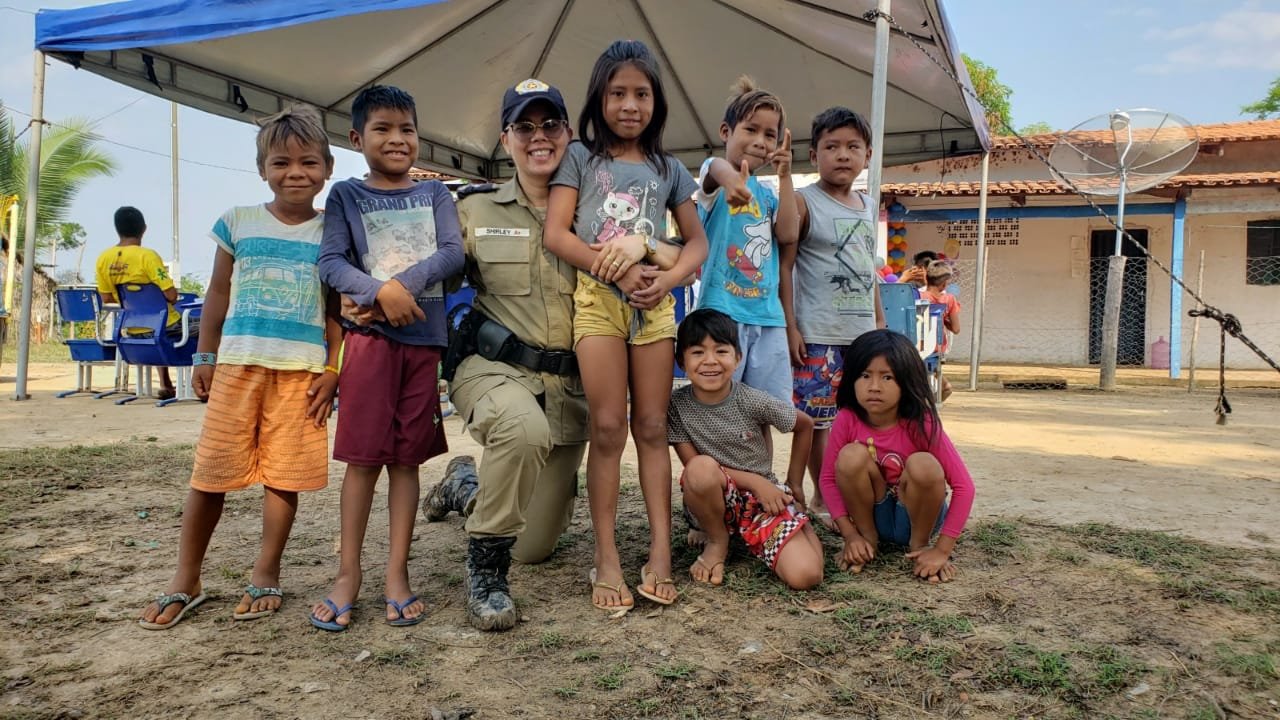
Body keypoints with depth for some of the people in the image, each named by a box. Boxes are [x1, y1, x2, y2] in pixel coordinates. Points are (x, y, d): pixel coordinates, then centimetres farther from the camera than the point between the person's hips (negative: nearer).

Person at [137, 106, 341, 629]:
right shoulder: (238, 223, 6)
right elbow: (218, 293, 12)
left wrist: (333, 371, -2)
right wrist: (205, 358, 10)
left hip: (301, 369, -1)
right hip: (238, 363, 1)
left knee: (283, 475, 4)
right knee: (211, 473, 5)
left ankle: (265, 576, 19)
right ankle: (186, 580, 19)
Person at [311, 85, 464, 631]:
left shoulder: (435, 194, 12)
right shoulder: (346, 195, 7)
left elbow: (453, 254, -1)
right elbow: (330, 262, -4)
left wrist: (405, 284, -15)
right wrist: (381, 291, -19)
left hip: (424, 336, 2)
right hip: (369, 335, -2)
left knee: (406, 457, 5)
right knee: (363, 456, -1)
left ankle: (396, 573, 11)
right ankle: (348, 574, 9)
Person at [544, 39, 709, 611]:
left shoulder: (668, 168, 14)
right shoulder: (581, 157, 7)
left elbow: (697, 241, 13)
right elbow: (555, 234, -2)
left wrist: (670, 276, -8)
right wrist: (606, 263, -16)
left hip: (653, 304, 2)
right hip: (597, 299, -2)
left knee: (652, 427, 3)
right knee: (608, 427, -5)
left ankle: (661, 550, 6)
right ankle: (606, 559, 1)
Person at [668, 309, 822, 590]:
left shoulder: (754, 401, -11)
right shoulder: (677, 405, -11)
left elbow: (805, 425, 6)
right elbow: (694, 466, -10)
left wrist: (794, 484, 8)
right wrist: (755, 481, -16)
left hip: (764, 497, 0)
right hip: (713, 502, 0)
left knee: (805, 575, -23)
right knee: (701, 468, -36)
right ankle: (717, 541, -6)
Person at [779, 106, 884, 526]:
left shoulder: (869, 208, 15)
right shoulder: (804, 203, -5)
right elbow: (785, 265, -9)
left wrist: (880, 323, 18)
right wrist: (790, 326, -15)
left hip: (862, 334, 7)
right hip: (818, 335, -6)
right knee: (817, 420, -2)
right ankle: (821, 499, 10)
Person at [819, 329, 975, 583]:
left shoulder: (921, 423, -23)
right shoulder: (847, 420, -17)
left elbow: (963, 486, -21)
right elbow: (828, 478, -7)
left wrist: (942, 550, -23)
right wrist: (850, 535, -16)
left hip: (915, 516, -1)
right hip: (874, 515, 2)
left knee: (923, 464, -32)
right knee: (851, 456, -27)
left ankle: (919, 543, -5)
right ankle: (868, 536, -3)